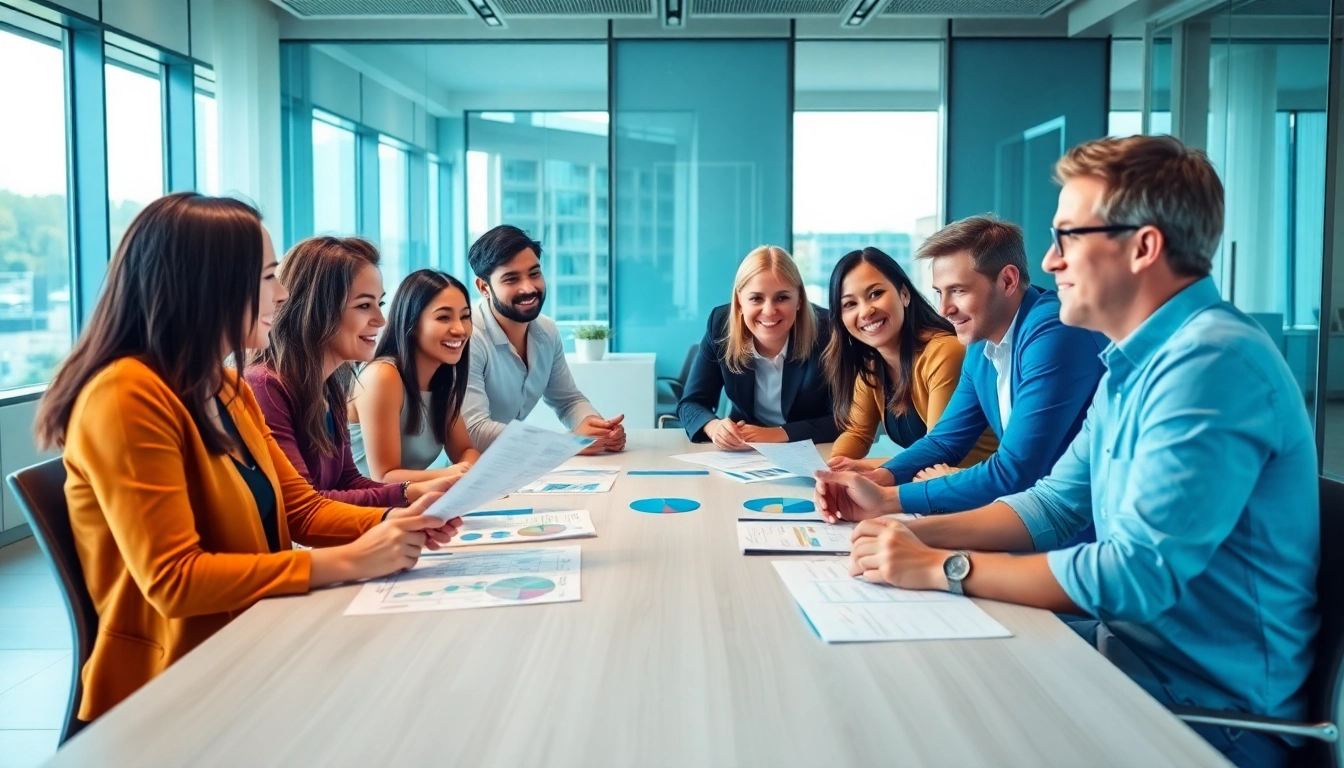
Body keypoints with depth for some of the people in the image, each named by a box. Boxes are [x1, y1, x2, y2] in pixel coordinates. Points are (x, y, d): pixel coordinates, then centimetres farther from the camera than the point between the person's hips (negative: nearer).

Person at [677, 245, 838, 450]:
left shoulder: (825, 330, -20)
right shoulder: (721, 324, -12)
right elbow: (691, 402, -6)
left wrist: (777, 434, -28)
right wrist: (715, 427, -29)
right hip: (744, 454, 3)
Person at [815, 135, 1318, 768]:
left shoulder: (1213, 361, -24)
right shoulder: (1135, 361, 8)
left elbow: (1135, 573, -29)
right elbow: (1053, 506, 11)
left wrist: (941, 568, -22)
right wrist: (898, 517, 0)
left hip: (1206, 706, -8)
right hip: (1131, 645, 8)